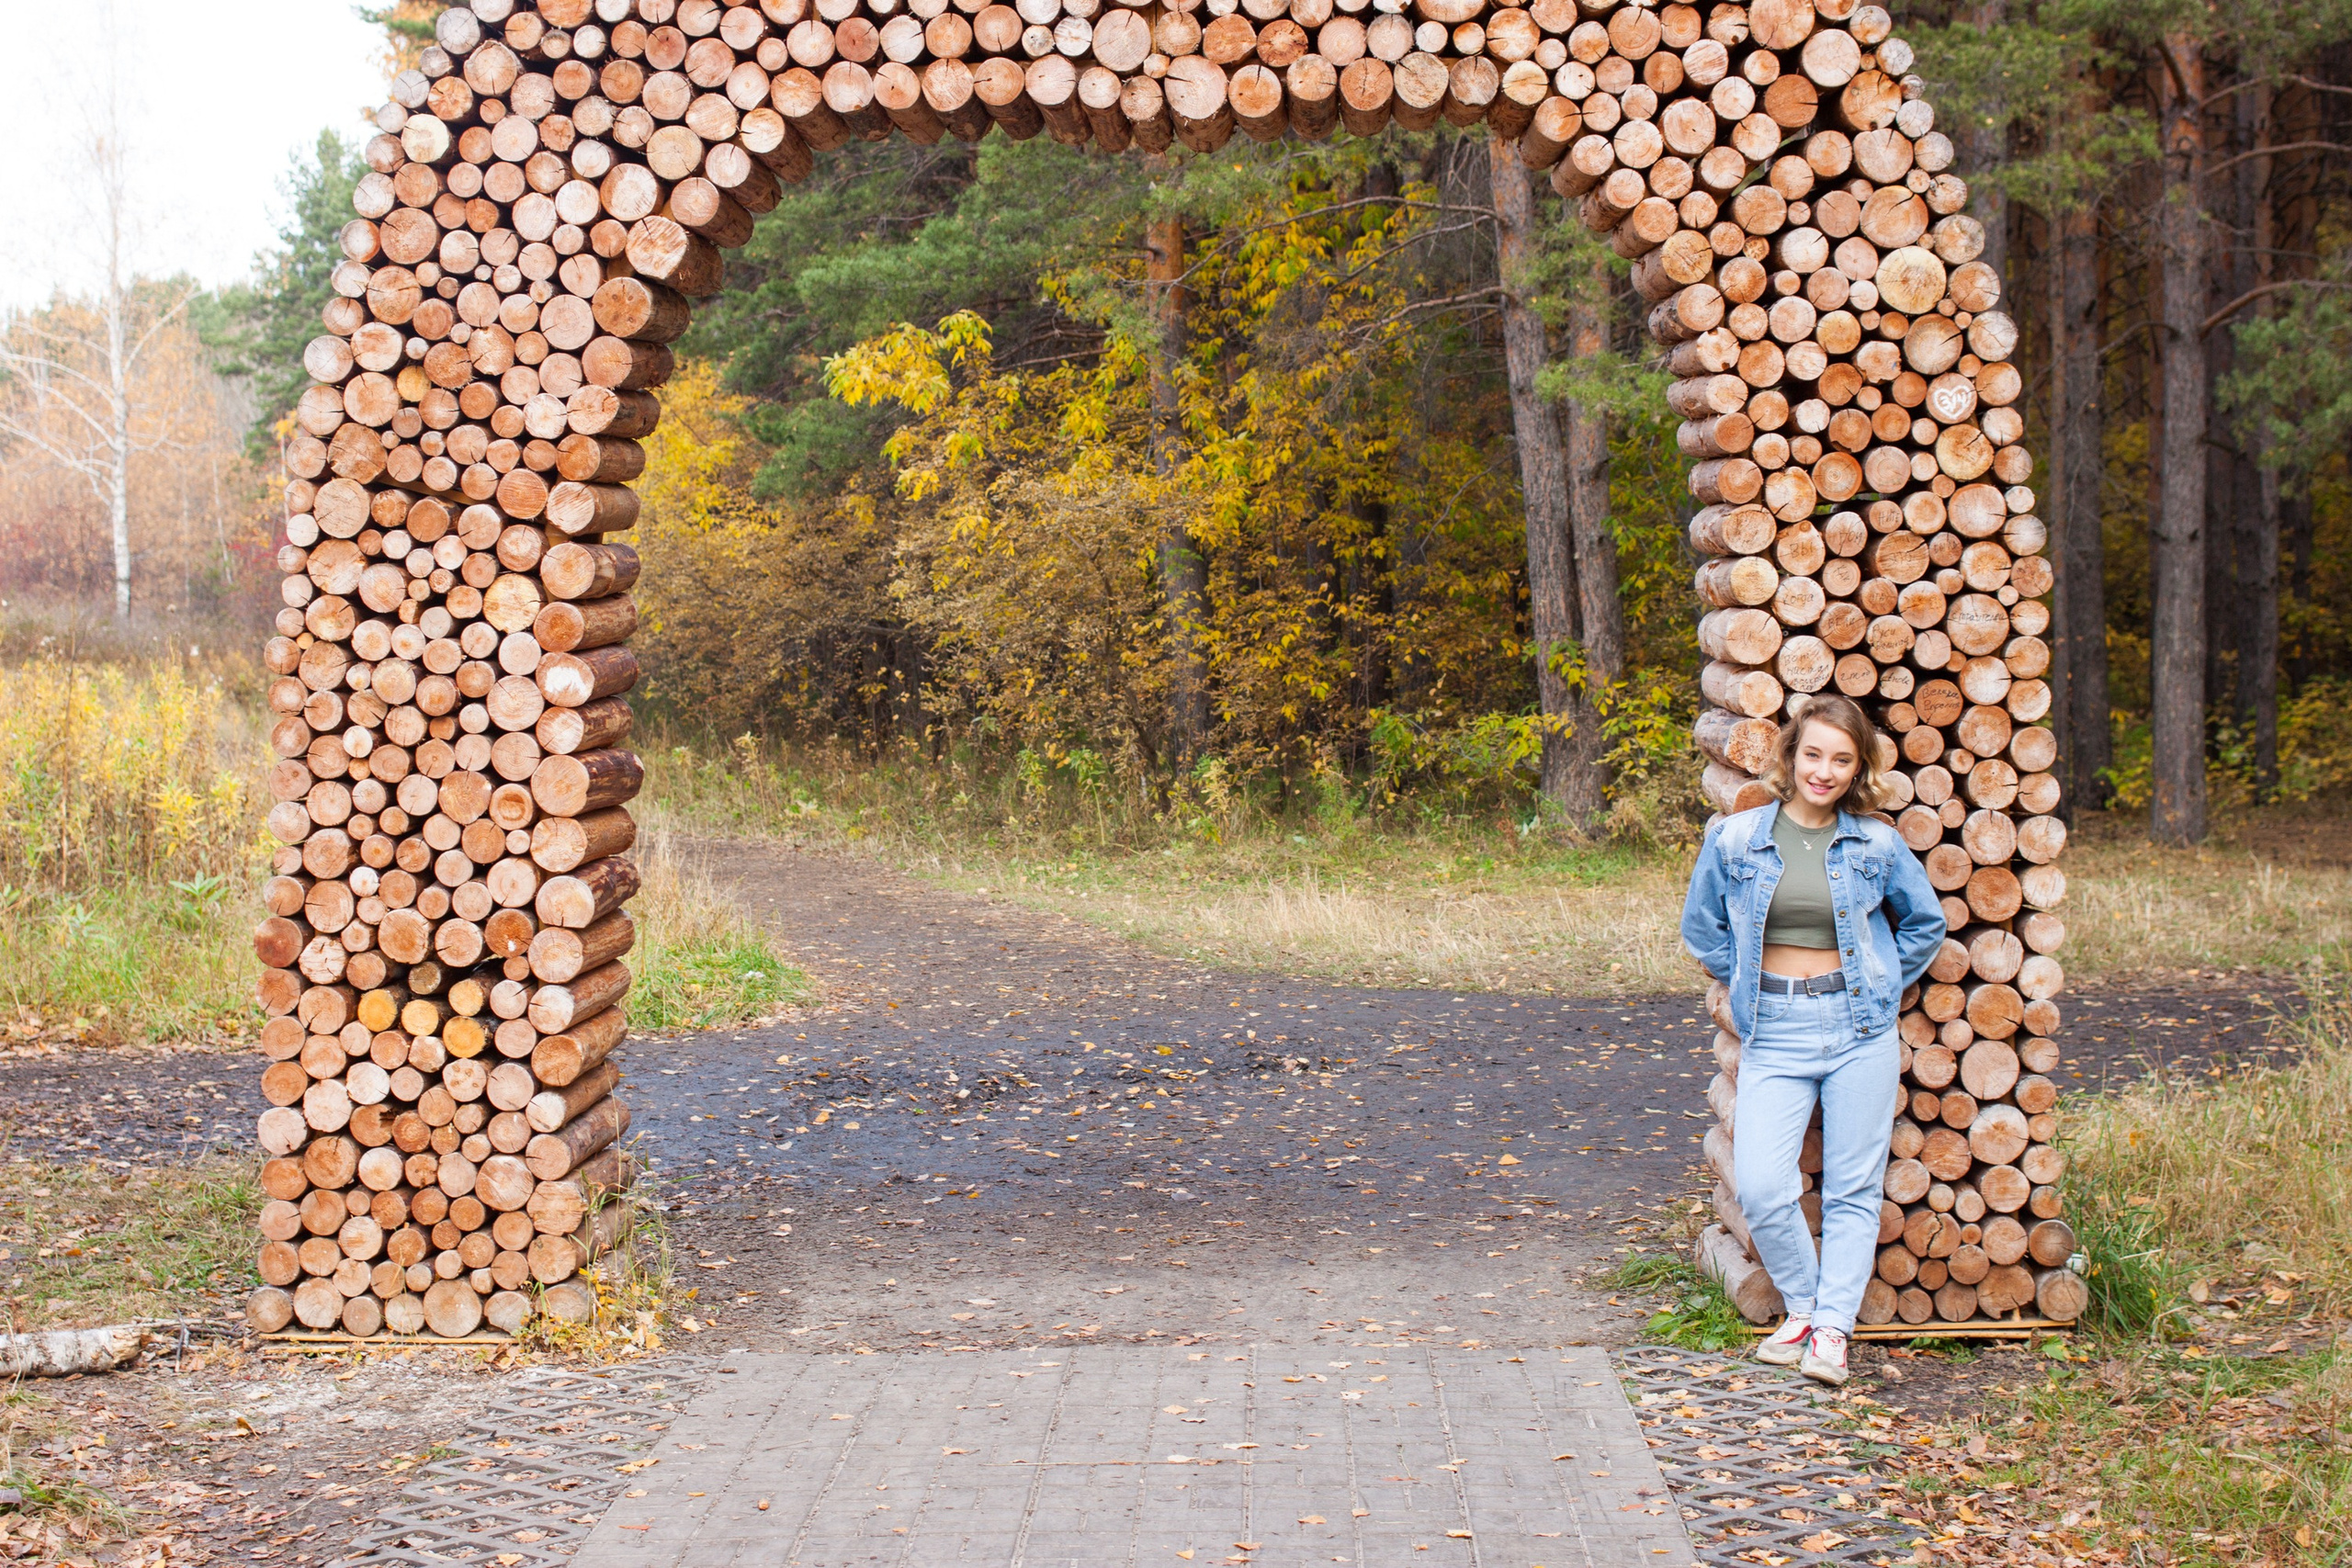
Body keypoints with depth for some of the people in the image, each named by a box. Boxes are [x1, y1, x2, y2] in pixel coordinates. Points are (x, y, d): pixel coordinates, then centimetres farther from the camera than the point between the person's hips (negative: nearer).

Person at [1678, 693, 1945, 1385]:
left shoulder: (1877, 846, 1)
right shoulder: (1735, 839, 0)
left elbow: (1926, 923, 16)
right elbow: (1701, 927, 13)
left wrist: (1877, 990, 9)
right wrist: (1751, 986, 7)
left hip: (1858, 1029, 0)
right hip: (1774, 1033, 0)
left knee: (1853, 1188, 2)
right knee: (1760, 1187, -11)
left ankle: (1832, 1328, 12)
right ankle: (1803, 1307, 11)